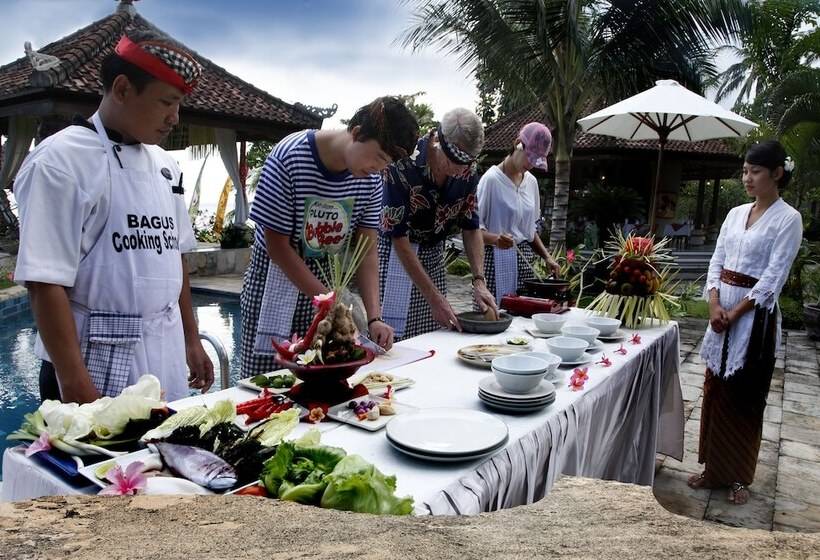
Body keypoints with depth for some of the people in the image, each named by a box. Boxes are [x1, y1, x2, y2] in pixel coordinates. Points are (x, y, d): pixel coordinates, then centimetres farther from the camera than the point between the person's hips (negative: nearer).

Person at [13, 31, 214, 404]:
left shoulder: (165, 165, 9)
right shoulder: (61, 159, -12)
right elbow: (45, 283, -16)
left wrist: (191, 340, 15)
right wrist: (75, 385, -17)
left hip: (166, 358, 6)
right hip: (99, 363, -6)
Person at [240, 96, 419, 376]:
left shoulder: (371, 178, -8)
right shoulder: (288, 158, -22)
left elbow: (367, 250, -5)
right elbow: (278, 245, -18)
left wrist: (374, 317, -16)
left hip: (328, 277, 4)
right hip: (277, 278, -4)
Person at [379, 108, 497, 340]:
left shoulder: (468, 171, -7)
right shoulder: (402, 165, -25)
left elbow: (471, 228, 2)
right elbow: (398, 237, -22)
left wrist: (479, 280, -12)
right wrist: (434, 297, -23)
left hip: (433, 255, 5)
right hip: (394, 254, -5)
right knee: (393, 335, -8)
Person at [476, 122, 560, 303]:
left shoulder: (531, 182, 12)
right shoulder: (491, 179, -9)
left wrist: (547, 257, 9)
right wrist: (496, 239, -29)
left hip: (524, 261, 6)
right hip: (497, 262, -6)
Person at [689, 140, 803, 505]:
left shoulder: (788, 219, -7)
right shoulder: (735, 214, 11)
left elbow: (773, 276, -13)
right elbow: (717, 262, 7)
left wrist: (736, 314, -15)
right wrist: (714, 305, -6)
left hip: (755, 316, -6)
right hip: (721, 311, 6)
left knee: (745, 398, 3)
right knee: (715, 391, 10)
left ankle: (739, 477, 19)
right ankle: (713, 469, 24)